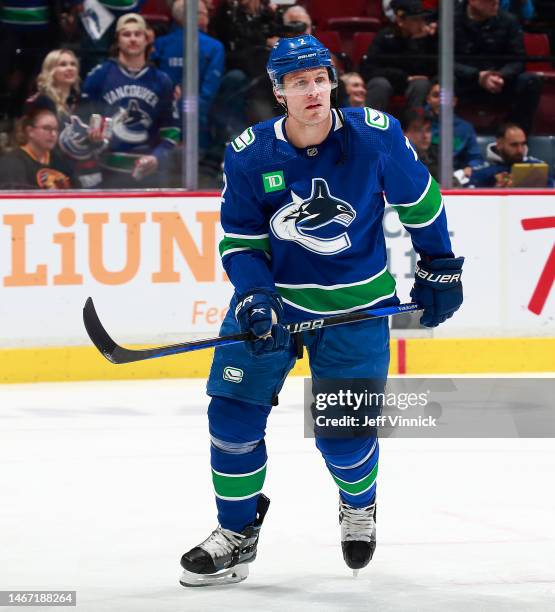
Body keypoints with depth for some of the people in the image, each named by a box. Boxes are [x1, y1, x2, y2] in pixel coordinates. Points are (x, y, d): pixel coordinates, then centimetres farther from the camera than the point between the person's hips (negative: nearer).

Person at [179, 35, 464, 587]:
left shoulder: (376, 136, -15)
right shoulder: (249, 155, -13)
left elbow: (420, 201, 1)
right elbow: (239, 238, -4)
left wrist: (439, 270, 7)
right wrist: (254, 299, -20)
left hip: (355, 305, -1)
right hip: (276, 294, 2)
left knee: (343, 435, -3)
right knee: (234, 408, -6)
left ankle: (359, 506, 33)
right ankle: (236, 534, 12)